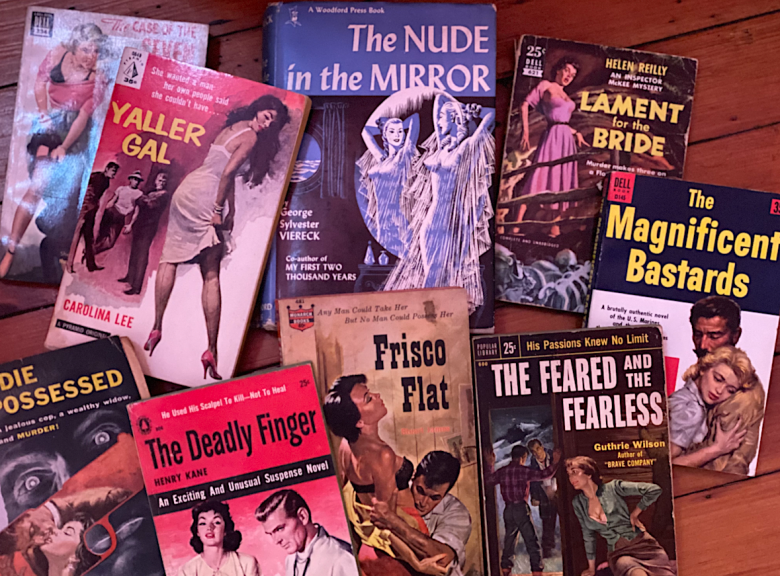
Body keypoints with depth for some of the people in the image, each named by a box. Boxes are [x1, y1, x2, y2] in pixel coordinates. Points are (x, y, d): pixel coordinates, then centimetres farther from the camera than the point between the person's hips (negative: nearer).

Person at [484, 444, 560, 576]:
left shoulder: (501, 472, 6)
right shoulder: (524, 470, -8)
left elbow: (488, 481, 20)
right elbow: (544, 474, -9)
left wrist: (490, 466, 29)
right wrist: (555, 462, 2)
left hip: (508, 510, 5)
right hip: (521, 508, -5)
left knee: (509, 540, 15)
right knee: (531, 541, 0)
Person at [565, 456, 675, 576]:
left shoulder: (613, 488, -4)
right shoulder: (578, 503, 8)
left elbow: (654, 490, -7)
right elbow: (588, 535, 17)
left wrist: (634, 514, 1)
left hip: (642, 544, -1)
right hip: (618, 553, 1)